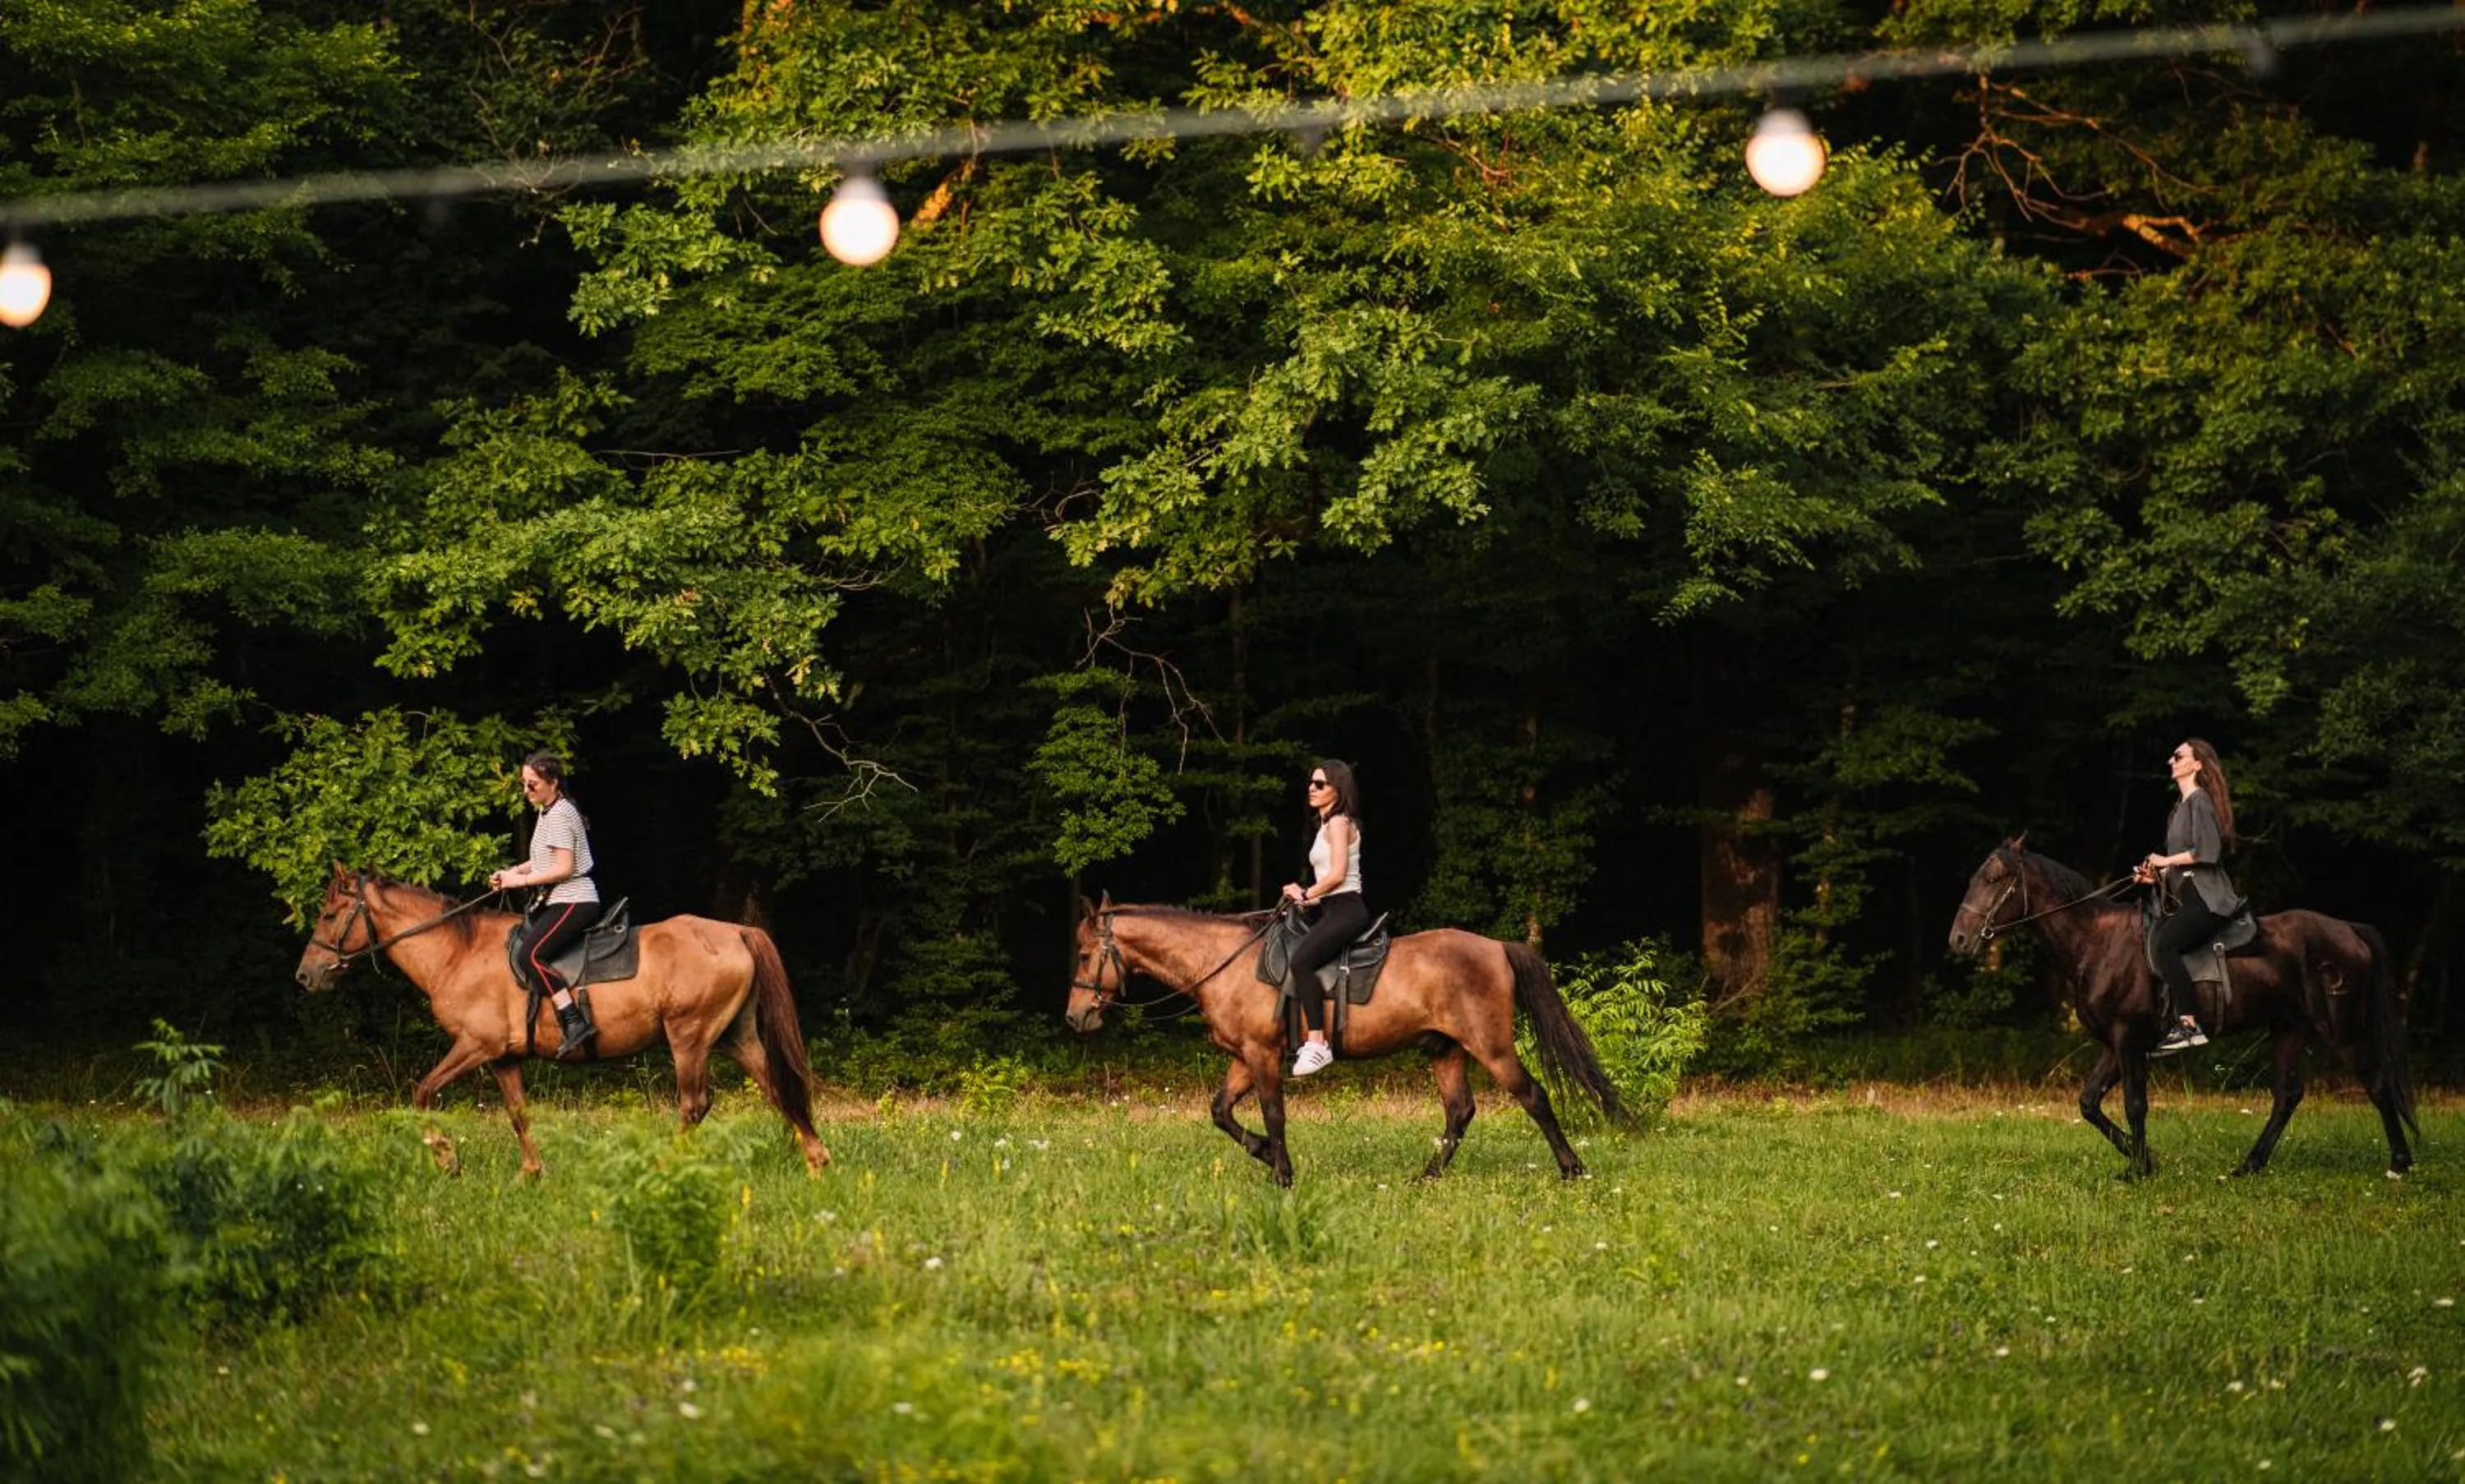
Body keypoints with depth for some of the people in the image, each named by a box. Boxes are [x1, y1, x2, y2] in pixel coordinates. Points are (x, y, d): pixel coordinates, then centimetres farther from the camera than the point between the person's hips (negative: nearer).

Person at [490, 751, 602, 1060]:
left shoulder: (559, 815, -15)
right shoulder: (548, 812, 16)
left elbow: (564, 868, -21)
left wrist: (521, 880, -15)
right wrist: (512, 872, 9)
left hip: (574, 902, -11)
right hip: (557, 901, 11)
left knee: (530, 954, -26)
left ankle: (576, 1024, -33)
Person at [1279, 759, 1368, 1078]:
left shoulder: (1338, 823, -7)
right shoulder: (1328, 824, 22)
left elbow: (1338, 874, -15)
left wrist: (1306, 895, -5)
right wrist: (1306, 897, 9)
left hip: (1345, 910, -11)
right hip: (1333, 911, 11)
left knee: (1301, 959, -29)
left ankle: (1317, 1042, -35)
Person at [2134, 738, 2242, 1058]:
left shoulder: (2200, 801, -6)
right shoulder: (2181, 806, 23)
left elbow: (2207, 852, -17)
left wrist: (2166, 861, -8)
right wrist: (2157, 875, 9)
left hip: (2208, 900, -11)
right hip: (2189, 899, 11)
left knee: (2163, 942, -30)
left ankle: (2189, 1025, -35)